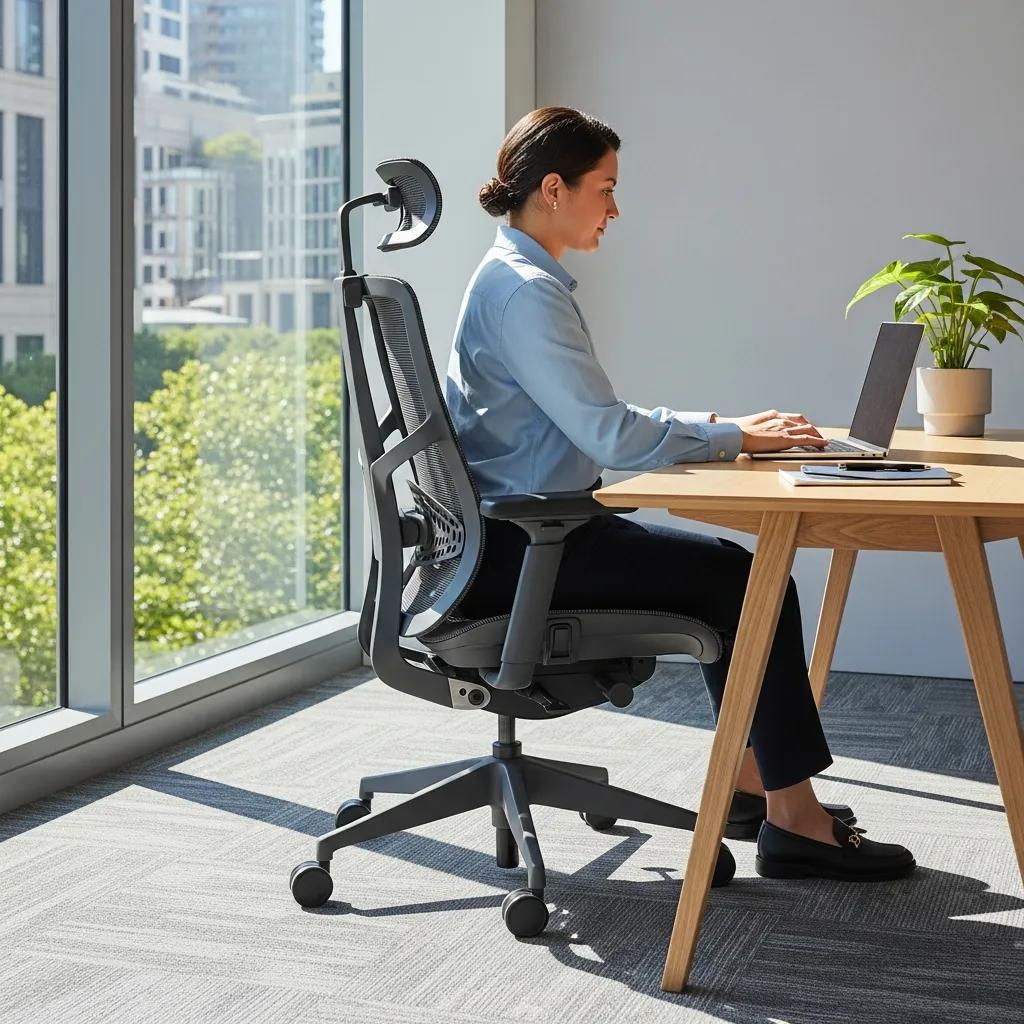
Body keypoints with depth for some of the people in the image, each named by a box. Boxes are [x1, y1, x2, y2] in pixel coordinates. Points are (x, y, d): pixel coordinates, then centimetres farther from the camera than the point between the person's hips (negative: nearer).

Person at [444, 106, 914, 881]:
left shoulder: (525, 280, 16)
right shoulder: (522, 290, -17)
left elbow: (596, 424, 19)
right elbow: (609, 436, -22)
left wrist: (725, 427, 8)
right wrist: (735, 437, -11)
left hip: (530, 534, 11)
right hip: (519, 548, -11)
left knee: (731, 570, 13)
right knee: (755, 582, -10)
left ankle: (748, 785, 18)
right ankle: (791, 822, -3)